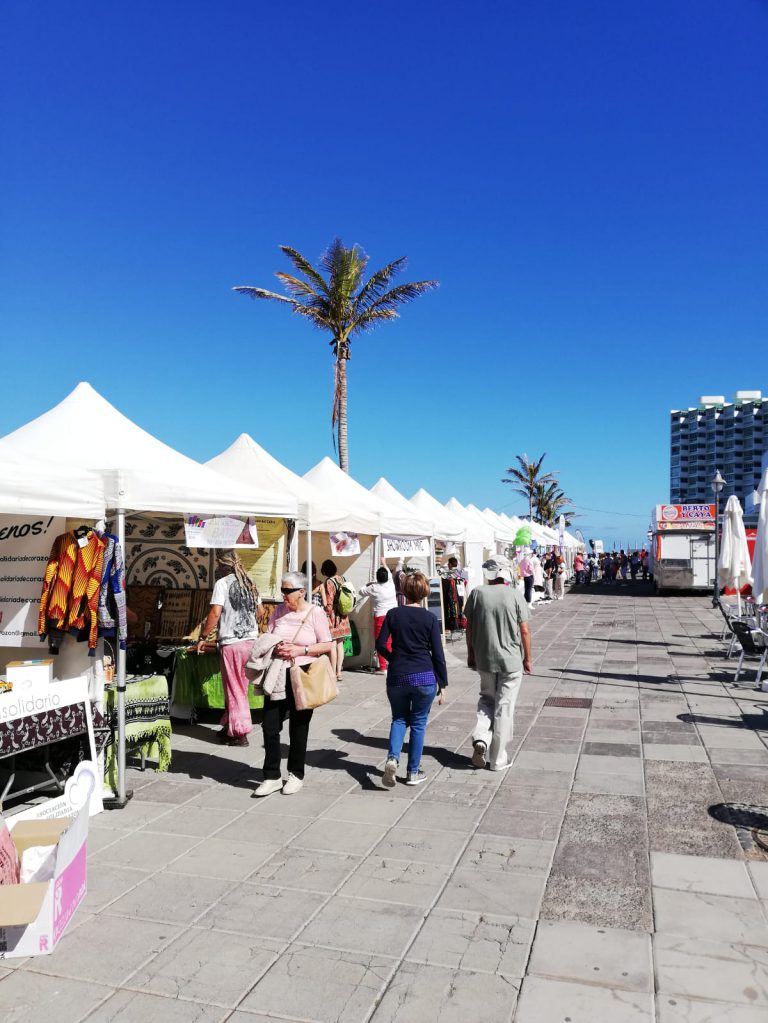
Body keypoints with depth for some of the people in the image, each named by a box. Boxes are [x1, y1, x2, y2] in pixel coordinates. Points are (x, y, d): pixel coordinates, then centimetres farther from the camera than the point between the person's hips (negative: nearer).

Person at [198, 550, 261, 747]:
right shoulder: (250, 583, 11)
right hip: (251, 640, 6)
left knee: (235, 689, 3)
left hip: (232, 642, -6)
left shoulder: (223, 583, -9)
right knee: (240, 687, 15)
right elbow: (259, 610, 18)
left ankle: (239, 734, 8)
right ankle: (229, 727, 25)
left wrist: (203, 638, -7)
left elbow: (215, 612, -15)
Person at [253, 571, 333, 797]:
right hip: (278, 676, 4)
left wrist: (300, 650, -17)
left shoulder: (315, 613, -7)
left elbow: (327, 645, -7)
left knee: (298, 727, 9)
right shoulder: (280, 610, 5)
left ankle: (296, 774, 27)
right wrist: (274, 648, -11)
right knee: (269, 726, 1)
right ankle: (272, 777, 15)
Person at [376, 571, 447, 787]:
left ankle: (393, 758, -4)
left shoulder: (393, 614, -1)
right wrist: (442, 685, 3)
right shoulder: (429, 618, -5)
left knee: (399, 719, 19)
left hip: (397, 678, 2)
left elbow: (380, 645, 0)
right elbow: (438, 654, -4)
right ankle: (413, 772, 18)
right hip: (424, 678, -1)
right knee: (418, 723, 13)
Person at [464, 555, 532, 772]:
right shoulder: (515, 596, -9)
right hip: (511, 660, -2)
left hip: (484, 659, 2)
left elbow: (469, 627, 0)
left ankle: (480, 738, 1)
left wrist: (471, 654, 12)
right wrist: (527, 658, 6)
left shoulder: (477, 593, -5)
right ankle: (498, 759, 13)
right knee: (504, 707, 7)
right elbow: (524, 631, -6)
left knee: (487, 698, 23)